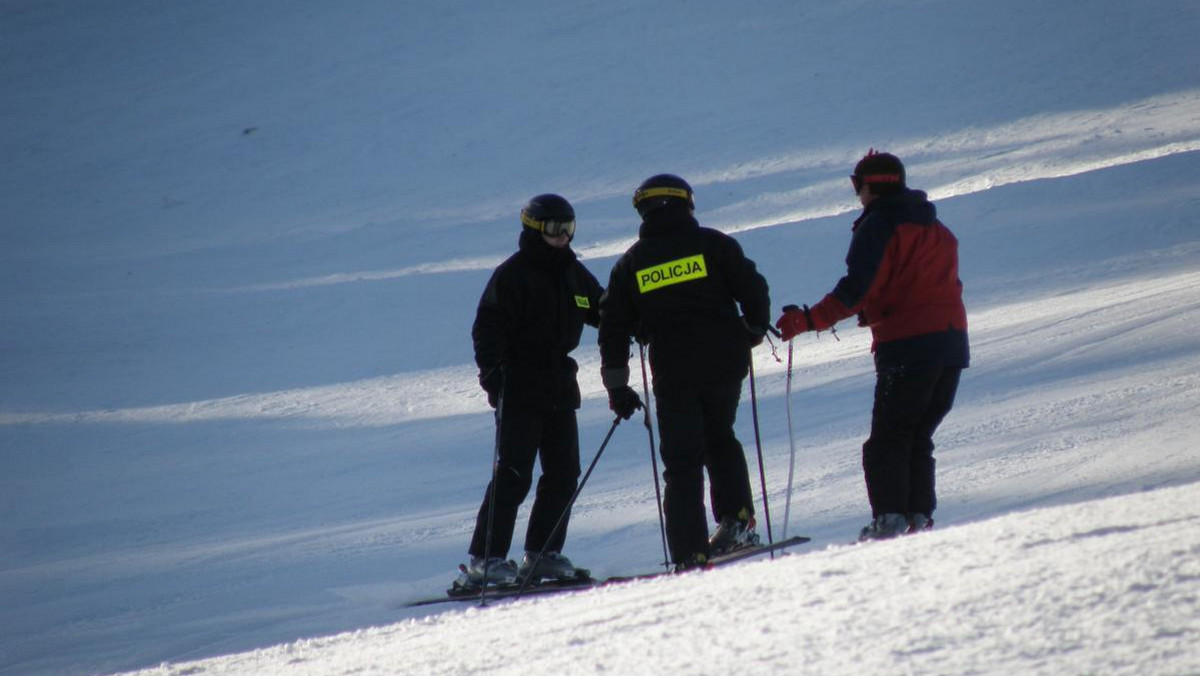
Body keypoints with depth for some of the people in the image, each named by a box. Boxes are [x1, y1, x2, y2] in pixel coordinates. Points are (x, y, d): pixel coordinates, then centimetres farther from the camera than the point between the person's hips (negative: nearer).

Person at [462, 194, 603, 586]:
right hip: (520, 388, -7)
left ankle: (543, 553, 15)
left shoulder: (573, 273, 13)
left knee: (564, 472, 6)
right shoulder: (513, 274, -9)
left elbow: (602, 310, 24)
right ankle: (486, 558, -9)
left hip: (560, 385, 7)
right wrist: (491, 369, -26)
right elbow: (488, 326, -13)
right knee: (513, 475, -11)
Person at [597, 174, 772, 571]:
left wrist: (617, 387, 12)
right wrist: (755, 330, 18)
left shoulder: (631, 263, 8)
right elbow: (753, 289, -2)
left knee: (682, 462, 3)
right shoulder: (713, 244, 2)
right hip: (724, 362, 0)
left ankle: (690, 553, -5)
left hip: (673, 374, 0)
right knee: (720, 439, 23)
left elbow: (614, 327, 8)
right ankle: (736, 519, 9)